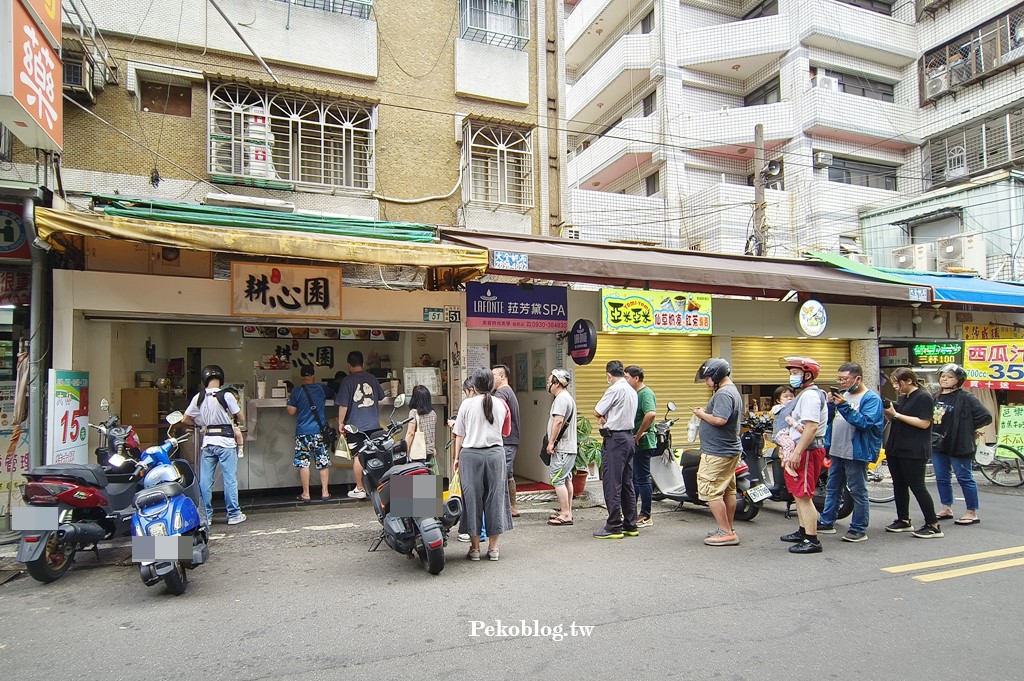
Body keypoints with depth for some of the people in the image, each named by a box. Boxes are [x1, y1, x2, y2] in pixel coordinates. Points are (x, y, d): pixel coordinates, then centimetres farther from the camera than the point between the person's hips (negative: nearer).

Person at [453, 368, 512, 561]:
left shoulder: (467, 404, -4)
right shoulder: (500, 404, 4)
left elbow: (460, 434, 0)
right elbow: (503, 432, 12)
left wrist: (457, 457, 8)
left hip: (471, 453, -2)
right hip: (495, 453, 2)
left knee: (472, 498, 7)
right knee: (495, 498, 9)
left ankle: (475, 548, 12)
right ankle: (493, 547, 15)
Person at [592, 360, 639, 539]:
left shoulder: (615, 390, -13)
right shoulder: (632, 391, 15)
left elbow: (597, 412, -8)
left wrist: (602, 418, 13)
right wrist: (606, 418, 2)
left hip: (615, 439, -9)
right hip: (629, 437, 9)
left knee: (612, 484, -4)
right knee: (627, 483, 13)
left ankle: (614, 527, 0)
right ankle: (630, 526, 19)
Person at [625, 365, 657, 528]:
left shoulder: (645, 393, -16)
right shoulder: (636, 393, 15)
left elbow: (651, 414, -33)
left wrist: (638, 435, -25)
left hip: (642, 443, -10)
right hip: (635, 443, 10)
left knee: (643, 479, -2)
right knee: (633, 478, 16)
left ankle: (646, 517, 8)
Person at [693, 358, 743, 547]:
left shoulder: (723, 393, -18)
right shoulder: (733, 391, 16)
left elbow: (719, 419, -29)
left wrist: (702, 414, -13)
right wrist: (706, 413, 8)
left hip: (717, 452, -11)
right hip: (731, 450, 11)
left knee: (711, 492, -6)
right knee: (728, 490, 16)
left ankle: (726, 532, -3)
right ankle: (728, 529, 26)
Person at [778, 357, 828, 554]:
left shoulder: (810, 395, -16)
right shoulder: (806, 394, 19)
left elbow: (811, 427, -25)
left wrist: (797, 452, -27)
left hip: (807, 451, -11)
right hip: (802, 449, 11)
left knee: (803, 495, -10)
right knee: (798, 494, 20)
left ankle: (812, 540, -7)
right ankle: (803, 531, 31)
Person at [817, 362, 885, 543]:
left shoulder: (871, 398, -10)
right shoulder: (842, 394, 12)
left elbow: (865, 422, -24)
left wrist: (844, 406, -29)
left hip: (856, 453, -8)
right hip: (837, 451, 8)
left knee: (858, 491, 1)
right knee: (832, 488, 15)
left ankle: (859, 529, 10)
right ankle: (826, 523, 25)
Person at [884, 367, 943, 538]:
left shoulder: (924, 398, -11)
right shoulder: (903, 398, 15)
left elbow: (924, 423, -20)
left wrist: (896, 414, -19)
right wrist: (888, 411, 1)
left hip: (914, 452, -9)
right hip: (896, 448, 9)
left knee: (917, 487, -5)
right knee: (899, 485, 12)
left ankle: (933, 526, 3)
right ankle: (903, 521, 23)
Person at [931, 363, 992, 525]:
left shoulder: (965, 398, -10)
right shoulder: (936, 397, 10)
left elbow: (986, 416, -14)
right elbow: (929, 419, 21)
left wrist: (967, 428, -5)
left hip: (958, 445, -7)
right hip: (938, 444, 7)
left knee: (965, 478, 2)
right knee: (942, 478, 12)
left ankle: (972, 513, 12)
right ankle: (947, 509, 24)